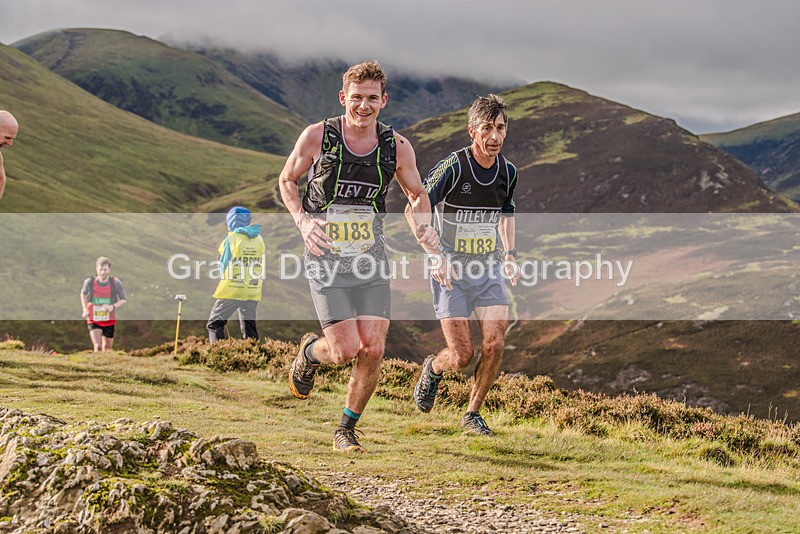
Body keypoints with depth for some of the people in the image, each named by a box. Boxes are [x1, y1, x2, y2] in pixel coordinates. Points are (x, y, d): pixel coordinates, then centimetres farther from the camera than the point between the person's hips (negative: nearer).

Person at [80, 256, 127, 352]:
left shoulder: (116, 283, -11)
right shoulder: (89, 282, -10)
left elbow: (124, 300, -3)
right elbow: (83, 294, 13)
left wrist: (113, 306, -22)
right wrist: (85, 310, 1)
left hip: (109, 321, 2)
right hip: (93, 320, -1)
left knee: (107, 347, 15)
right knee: (97, 346, -19)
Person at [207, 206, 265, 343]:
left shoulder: (232, 238, -8)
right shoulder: (259, 239, 7)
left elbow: (224, 265, -2)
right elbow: (262, 264, 10)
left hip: (232, 290, -5)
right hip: (253, 291, 5)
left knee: (215, 324, 3)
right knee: (249, 327, 12)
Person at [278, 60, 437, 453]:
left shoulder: (397, 147, -2)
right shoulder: (317, 136, -8)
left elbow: (417, 195, 14)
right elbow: (287, 180, 6)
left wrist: (423, 228, -7)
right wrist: (302, 220, -11)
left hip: (372, 261, 3)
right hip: (326, 261, -3)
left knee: (373, 350, -6)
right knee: (346, 351, -12)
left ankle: (346, 430, 15)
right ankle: (309, 353, 25)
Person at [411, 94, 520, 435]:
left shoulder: (508, 172, 3)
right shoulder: (451, 168, -16)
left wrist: (510, 255, 9)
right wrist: (436, 257, -22)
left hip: (489, 269, 5)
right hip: (451, 270, -4)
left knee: (495, 344, -10)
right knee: (461, 355, -7)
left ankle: (473, 413, 9)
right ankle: (433, 368, 30)